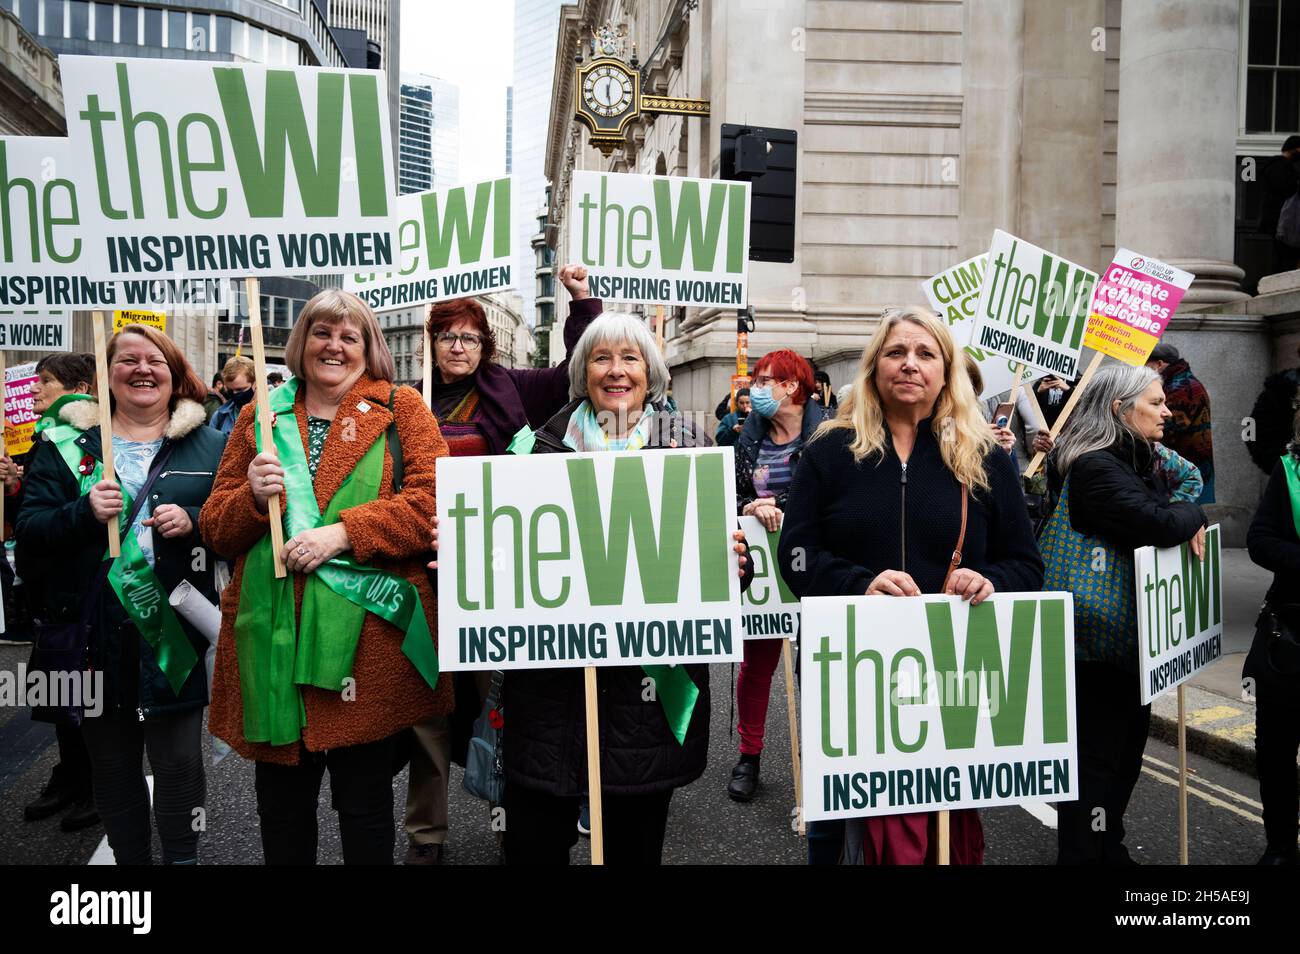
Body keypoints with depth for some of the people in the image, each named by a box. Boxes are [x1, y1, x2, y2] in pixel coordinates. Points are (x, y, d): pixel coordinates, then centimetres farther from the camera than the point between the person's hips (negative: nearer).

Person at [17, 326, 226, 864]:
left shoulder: (209, 446, 6)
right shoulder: (68, 445, 9)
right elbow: (29, 527, 2)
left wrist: (193, 521, -16)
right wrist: (84, 513, -16)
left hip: (175, 628, -1)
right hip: (96, 631, 2)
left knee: (178, 759, 3)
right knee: (111, 759, 13)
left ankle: (182, 858, 22)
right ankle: (127, 856, 31)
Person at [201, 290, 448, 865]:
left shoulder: (401, 408, 5)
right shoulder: (260, 417, 14)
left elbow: (435, 498, -9)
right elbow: (215, 529, 14)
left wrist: (344, 532, -17)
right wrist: (253, 497, -7)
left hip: (367, 635, -3)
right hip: (273, 634, 3)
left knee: (366, 803, 9)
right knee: (281, 804, 15)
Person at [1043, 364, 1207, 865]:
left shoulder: (1139, 461, 12)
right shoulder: (1095, 467, -20)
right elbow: (1158, 524, -28)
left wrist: (1187, 522, -3)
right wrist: (1192, 515, -8)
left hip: (1131, 639, 10)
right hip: (1100, 645, -10)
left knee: (1126, 749, 20)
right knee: (1096, 757, -1)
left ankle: (1108, 846, 36)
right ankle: (1082, 852, 11)